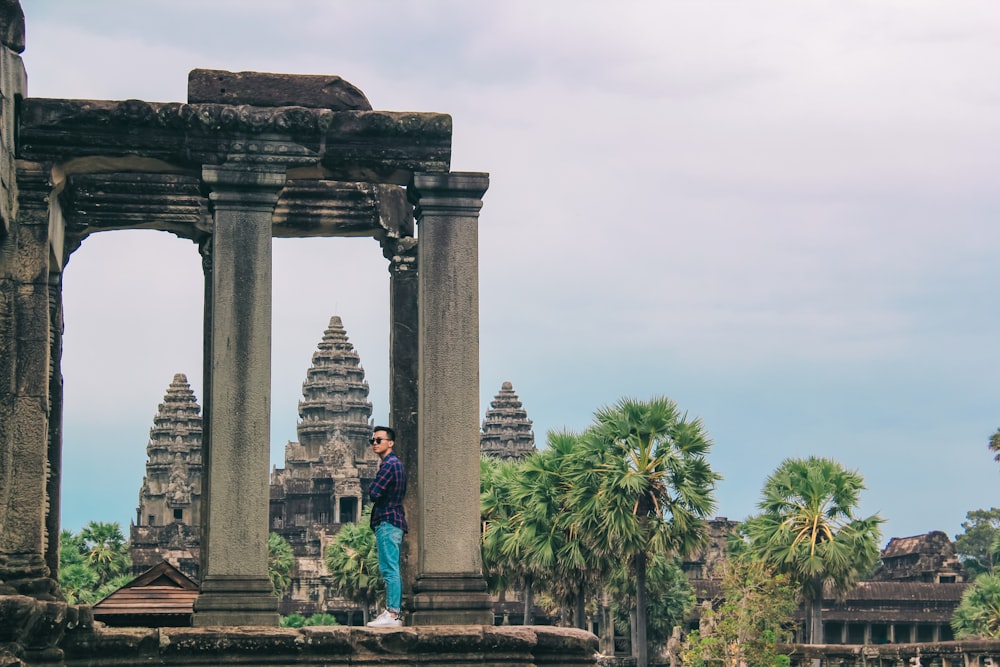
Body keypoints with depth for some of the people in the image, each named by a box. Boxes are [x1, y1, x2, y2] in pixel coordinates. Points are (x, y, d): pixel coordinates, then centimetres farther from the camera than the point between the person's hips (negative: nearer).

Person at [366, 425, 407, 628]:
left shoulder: (389, 465, -13)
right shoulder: (395, 463, 20)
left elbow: (373, 494, -18)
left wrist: (374, 492, 1)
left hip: (387, 522, -11)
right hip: (394, 521, 11)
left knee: (390, 570, -13)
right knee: (392, 570, 11)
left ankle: (392, 615, -16)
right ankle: (395, 612, 13)